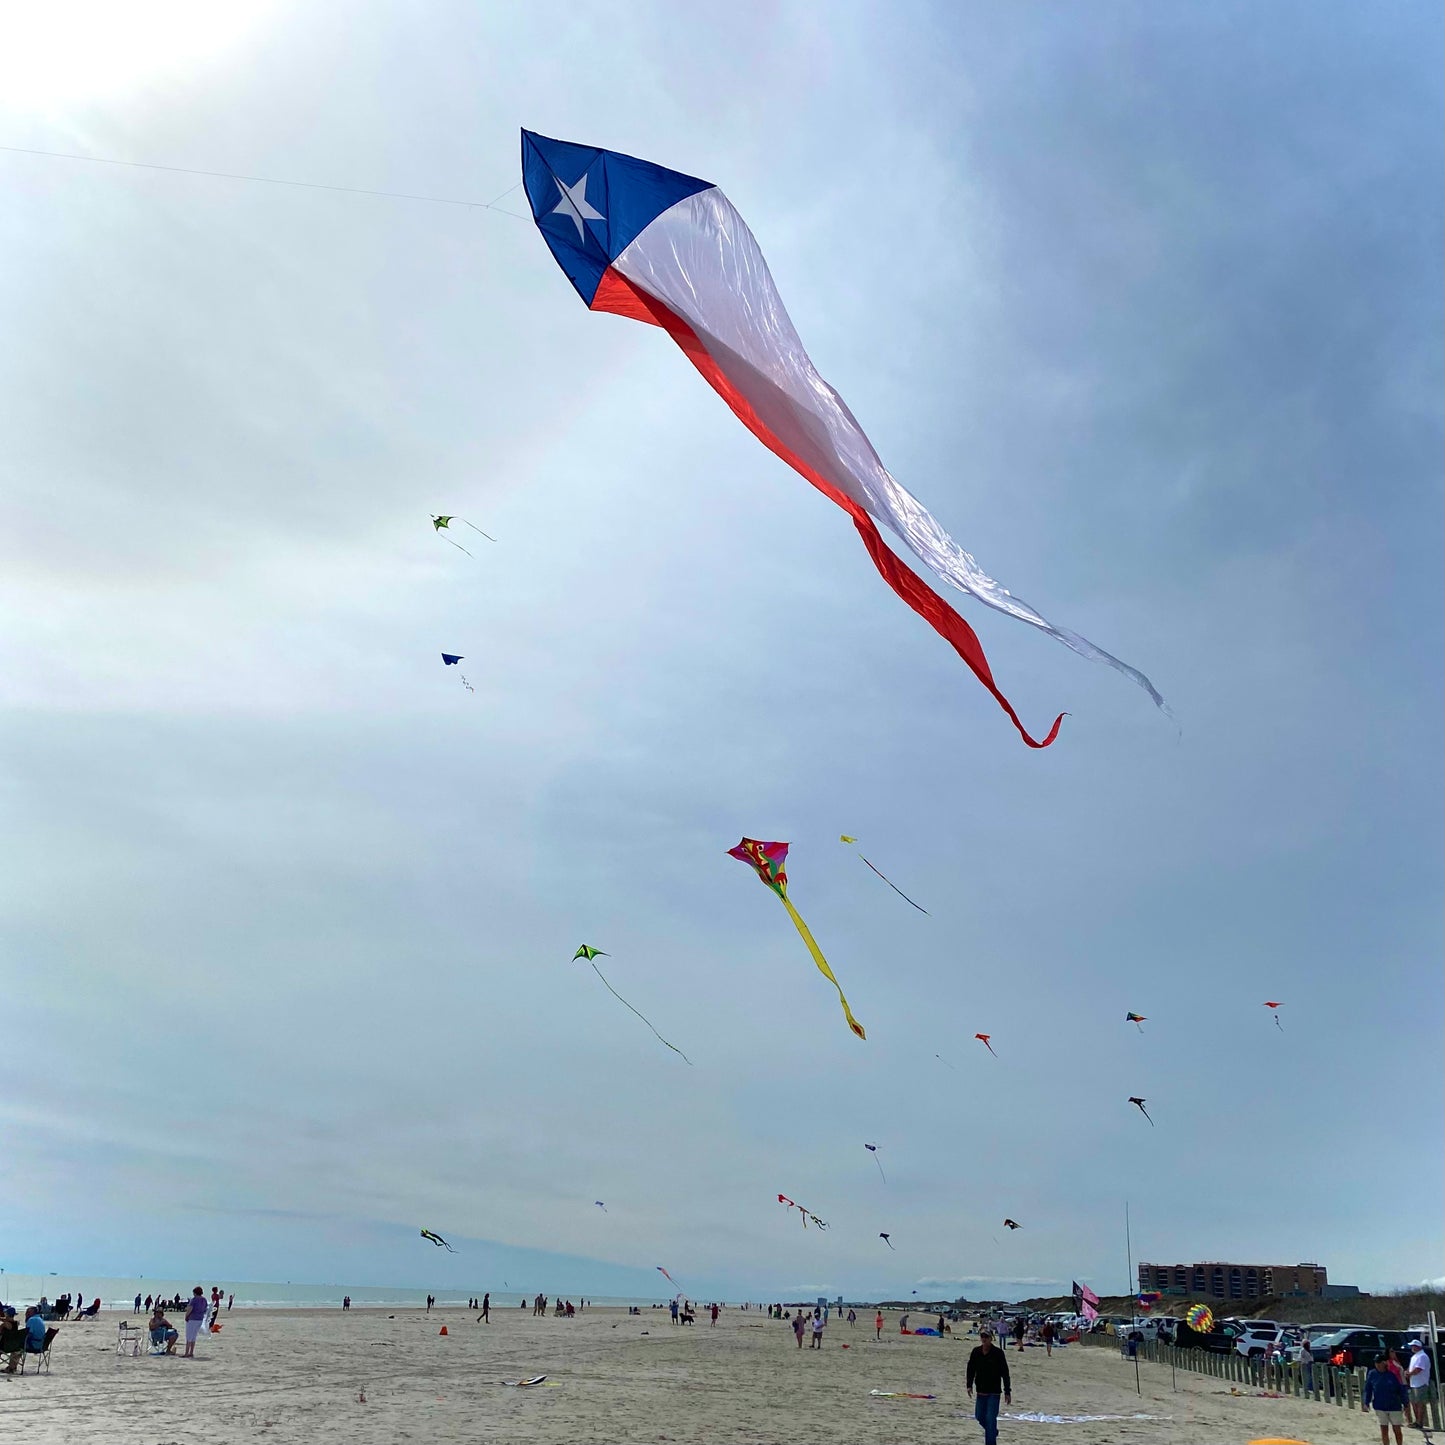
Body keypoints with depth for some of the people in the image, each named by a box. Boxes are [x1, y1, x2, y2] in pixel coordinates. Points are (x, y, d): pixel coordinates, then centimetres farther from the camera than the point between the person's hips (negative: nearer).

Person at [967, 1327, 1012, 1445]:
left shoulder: (998, 1353, -11)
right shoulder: (976, 1352, -1)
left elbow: (1005, 1373, -7)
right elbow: (971, 1369, 7)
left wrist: (1007, 1392, -6)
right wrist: (969, 1385, -3)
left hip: (994, 1392, -5)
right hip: (981, 1390, 5)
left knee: (990, 1418, -10)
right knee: (979, 1416, 14)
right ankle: (993, 1431, 41)